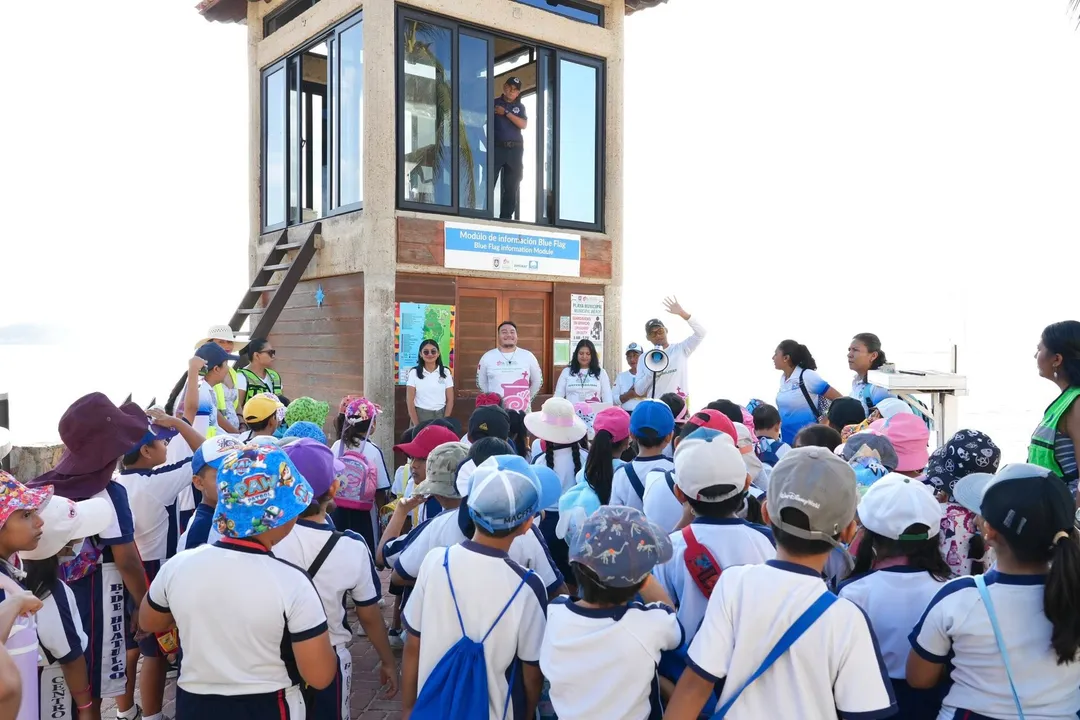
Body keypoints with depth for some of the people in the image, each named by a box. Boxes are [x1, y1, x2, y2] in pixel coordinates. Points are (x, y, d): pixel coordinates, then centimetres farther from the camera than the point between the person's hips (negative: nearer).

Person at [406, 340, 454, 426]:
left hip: (440, 415, 1)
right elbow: (410, 400, -2)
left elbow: (450, 400, 4)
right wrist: (416, 424, -9)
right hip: (420, 416, -1)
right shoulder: (414, 373, 0)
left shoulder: (445, 372, 4)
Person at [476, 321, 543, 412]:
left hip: (522, 412, 1)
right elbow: (481, 382, 14)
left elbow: (537, 381, 14)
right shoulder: (487, 357, 2)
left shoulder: (528, 356, 2)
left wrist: (526, 399, 12)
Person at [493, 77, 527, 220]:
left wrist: (506, 113, -6)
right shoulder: (494, 103, 10)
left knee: (511, 187, 2)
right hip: (497, 148, -3)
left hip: (515, 150, 3)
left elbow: (524, 125, -1)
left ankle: (506, 217, 6)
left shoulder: (520, 107, 16)